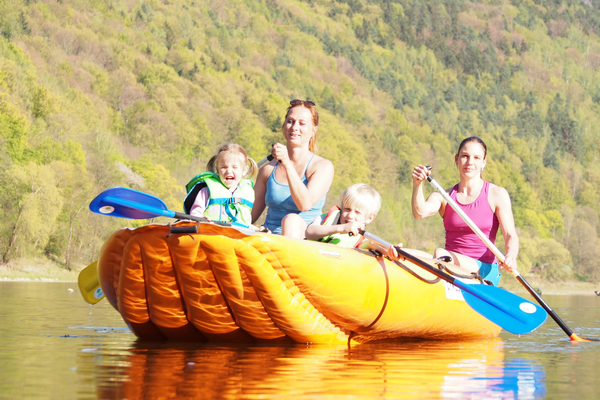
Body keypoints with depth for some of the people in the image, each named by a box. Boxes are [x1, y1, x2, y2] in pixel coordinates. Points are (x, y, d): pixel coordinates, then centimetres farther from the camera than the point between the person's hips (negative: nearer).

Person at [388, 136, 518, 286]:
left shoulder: (496, 194, 3)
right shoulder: (444, 196, 10)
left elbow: (511, 236, -6)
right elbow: (420, 212, -11)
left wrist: (510, 257, -28)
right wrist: (417, 185, -30)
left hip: (484, 271, -3)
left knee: (440, 253, -33)